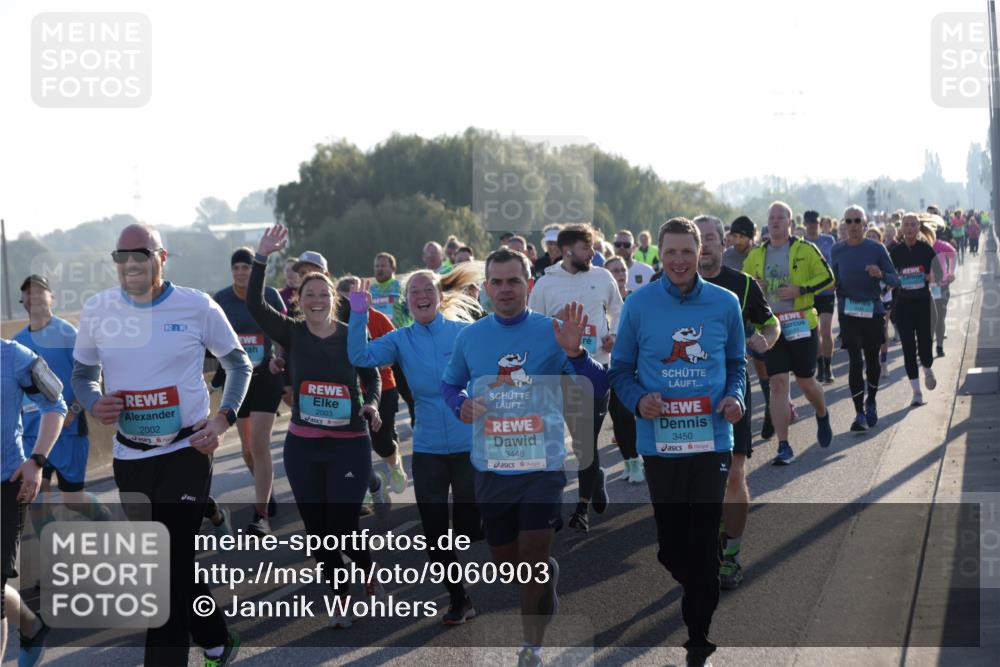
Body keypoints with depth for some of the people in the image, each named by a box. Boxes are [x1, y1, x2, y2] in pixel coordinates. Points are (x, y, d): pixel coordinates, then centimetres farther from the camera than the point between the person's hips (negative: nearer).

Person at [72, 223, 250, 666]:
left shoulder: (197, 308, -7)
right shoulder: (97, 310, -1)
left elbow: (239, 364, 6)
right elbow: (82, 374, 12)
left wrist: (223, 418, -8)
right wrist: (95, 404, -10)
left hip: (187, 452, -4)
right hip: (130, 458, 4)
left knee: (172, 568, -11)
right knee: (173, 563, 15)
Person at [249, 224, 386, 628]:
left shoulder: (353, 335, -4)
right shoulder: (292, 334, -2)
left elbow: (371, 376, 10)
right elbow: (255, 305, -17)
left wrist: (372, 404, -10)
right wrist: (261, 259, -27)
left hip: (350, 444, -2)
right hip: (303, 446, 3)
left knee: (343, 526, -8)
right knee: (317, 529, 7)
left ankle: (370, 577, 23)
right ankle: (341, 602, 23)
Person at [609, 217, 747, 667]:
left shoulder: (725, 304, 2)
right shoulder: (638, 305, -1)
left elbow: (737, 363, 13)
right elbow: (621, 370, 5)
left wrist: (735, 397, -7)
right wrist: (638, 400, -14)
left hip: (712, 439, 0)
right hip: (660, 441, 0)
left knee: (704, 541, -2)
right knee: (671, 540, 9)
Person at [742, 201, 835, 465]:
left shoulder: (805, 250, -2)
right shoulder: (756, 255, 8)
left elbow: (827, 277, -3)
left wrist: (800, 289, -16)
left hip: (801, 324, -2)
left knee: (806, 382, 7)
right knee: (778, 383, -6)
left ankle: (822, 416, 41)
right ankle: (783, 447, -3)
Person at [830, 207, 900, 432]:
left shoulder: (876, 249, -3)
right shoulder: (837, 250, 3)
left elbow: (895, 280, -4)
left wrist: (881, 274, -23)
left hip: (873, 310, 0)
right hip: (849, 313, 0)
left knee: (872, 359, 12)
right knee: (856, 361, -10)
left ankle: (871, 402, 34)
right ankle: (860, 414, -11)